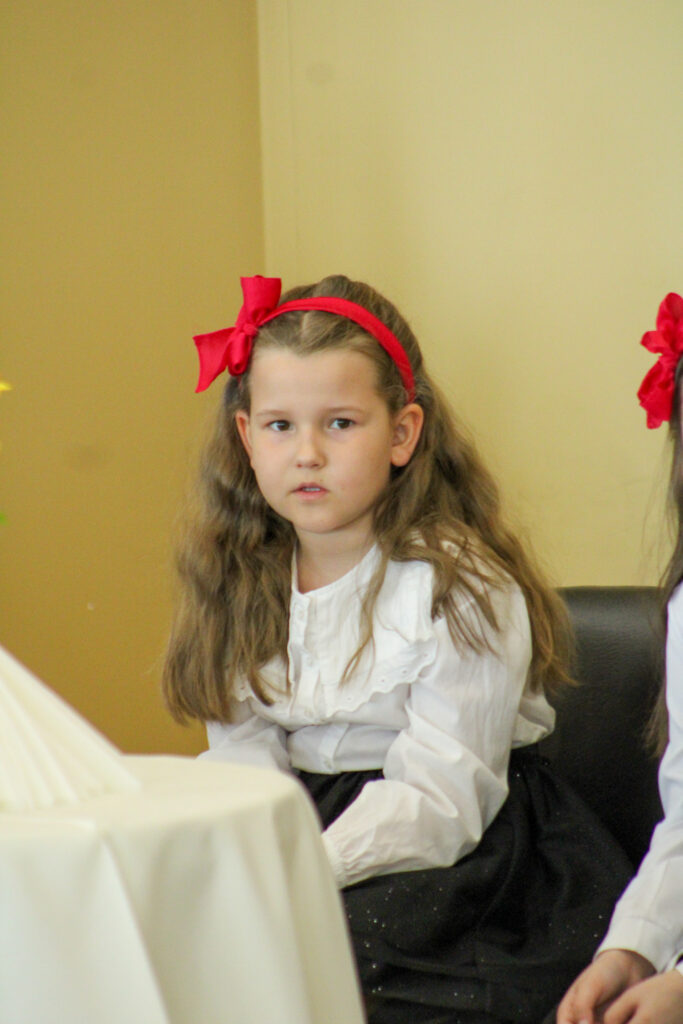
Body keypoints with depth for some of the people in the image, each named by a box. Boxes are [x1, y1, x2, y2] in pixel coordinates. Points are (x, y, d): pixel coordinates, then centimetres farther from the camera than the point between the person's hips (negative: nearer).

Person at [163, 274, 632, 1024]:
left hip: (452, 847, -5)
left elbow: (436, 800, -19)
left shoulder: (465, 592, -14)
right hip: (302, 819, 6)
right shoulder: (242, 582, 6)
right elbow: (242, 754, 1)